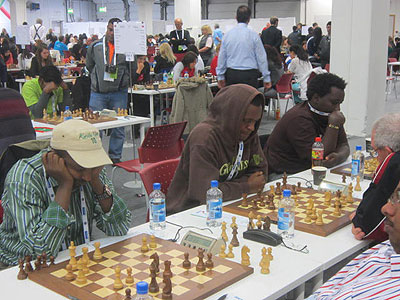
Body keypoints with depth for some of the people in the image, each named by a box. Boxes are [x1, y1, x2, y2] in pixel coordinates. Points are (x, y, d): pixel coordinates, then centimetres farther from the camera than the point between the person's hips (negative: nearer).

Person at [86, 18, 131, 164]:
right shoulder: (95, 46, 5)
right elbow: (89, 66, 18)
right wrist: (98, 79, 14)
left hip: (119, 93, -1)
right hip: (98, 93, 1)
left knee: (119, 127, 5)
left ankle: (115, 156, 17)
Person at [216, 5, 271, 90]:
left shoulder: (227, 34, 5)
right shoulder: (253, 35, -5)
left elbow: (221, 57, 10)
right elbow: (261, 57, -2)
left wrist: (220, 77, 19)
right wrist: (266, 78, 5)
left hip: (231, 74, 3)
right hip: (249, 76, -3)